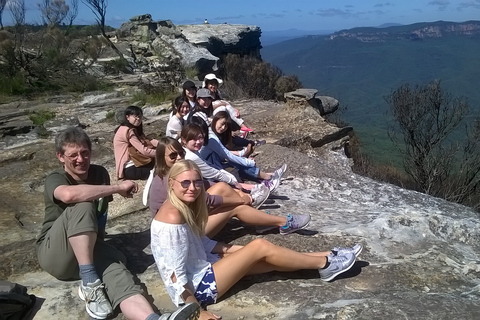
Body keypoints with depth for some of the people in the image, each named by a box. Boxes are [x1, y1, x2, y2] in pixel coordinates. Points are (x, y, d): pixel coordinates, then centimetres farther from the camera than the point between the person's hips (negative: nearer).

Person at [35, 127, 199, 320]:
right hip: (54, 253, -4)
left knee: (116, 273, -30)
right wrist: (118, 188, -32)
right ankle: (89, 283, -28)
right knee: (82, 207, -33)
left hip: (88, 249, 4)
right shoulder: (55, 179, -11)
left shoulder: (99, 174, 7)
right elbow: (69, 194, -38)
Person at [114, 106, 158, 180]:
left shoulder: (133, 129, 12)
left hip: (133, 163, 9)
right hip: (129, 169, -9)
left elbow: (146, 140, 4)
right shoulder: (128, 131, -18)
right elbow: (143, 150, -23)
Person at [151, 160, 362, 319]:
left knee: (270, 260, 5)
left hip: (200, 269, 9)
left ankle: (326, 257, 17)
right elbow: (174, 274, -25)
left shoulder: (184, 207, 3)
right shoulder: (173, 216, -26)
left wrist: (237, 251, 4)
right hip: (196, 287, -9)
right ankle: (324, 265, 3)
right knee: (260, 247, -12)